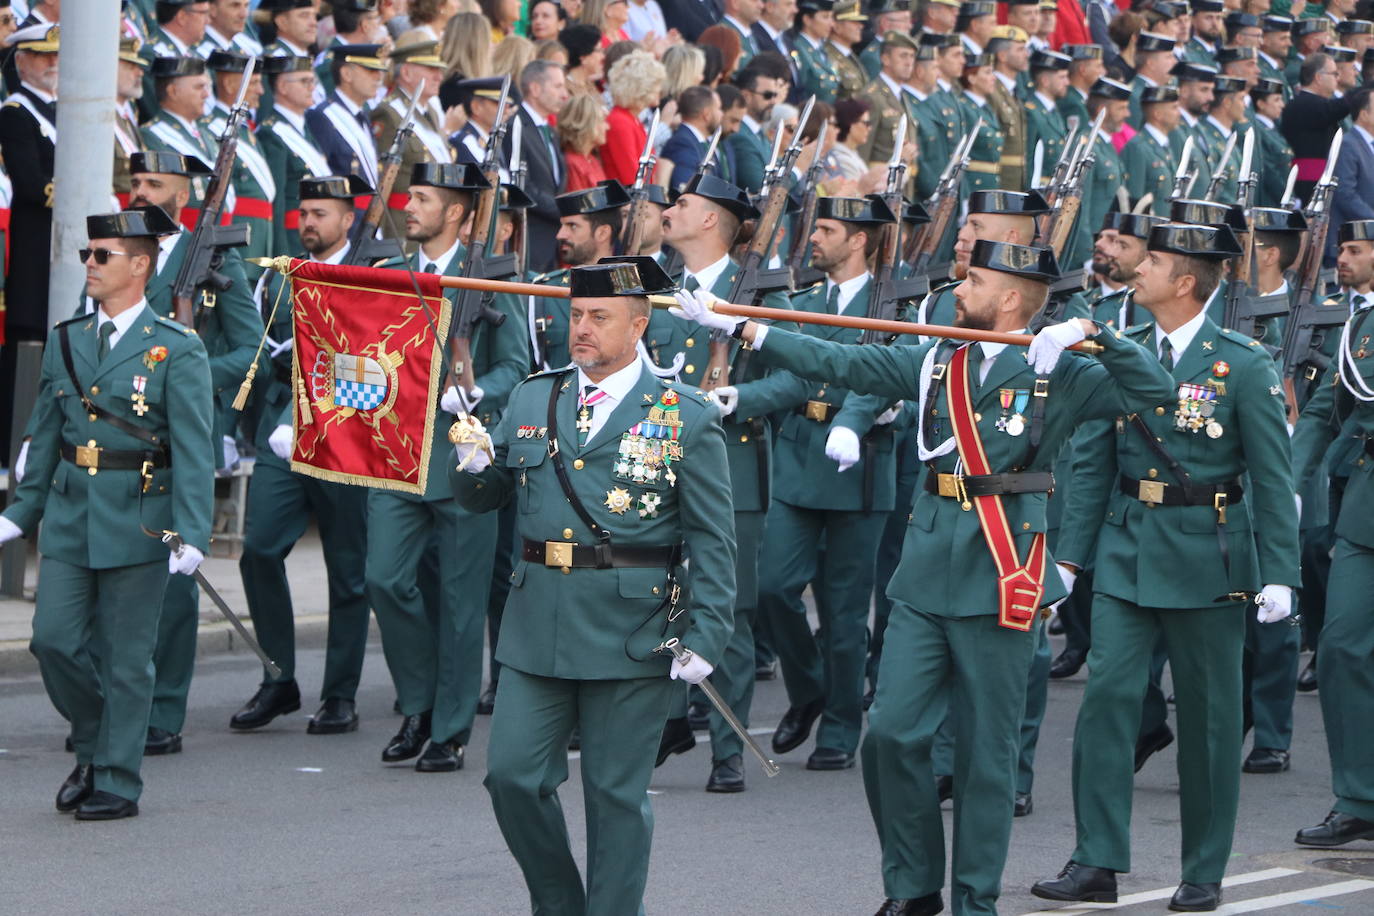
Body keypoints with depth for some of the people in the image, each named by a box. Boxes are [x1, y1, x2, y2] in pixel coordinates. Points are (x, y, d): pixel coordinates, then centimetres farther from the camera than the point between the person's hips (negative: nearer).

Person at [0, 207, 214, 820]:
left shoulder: (176, 350, -7)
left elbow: (194, 450, -11)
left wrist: (192, 535, -18)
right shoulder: (65, 342, 10)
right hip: (70, 519, 5)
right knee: (54, 641, -1)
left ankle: (117, 782, 11)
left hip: (138, 523, -5)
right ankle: (93, 750, 21)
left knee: (126, 658, 1)